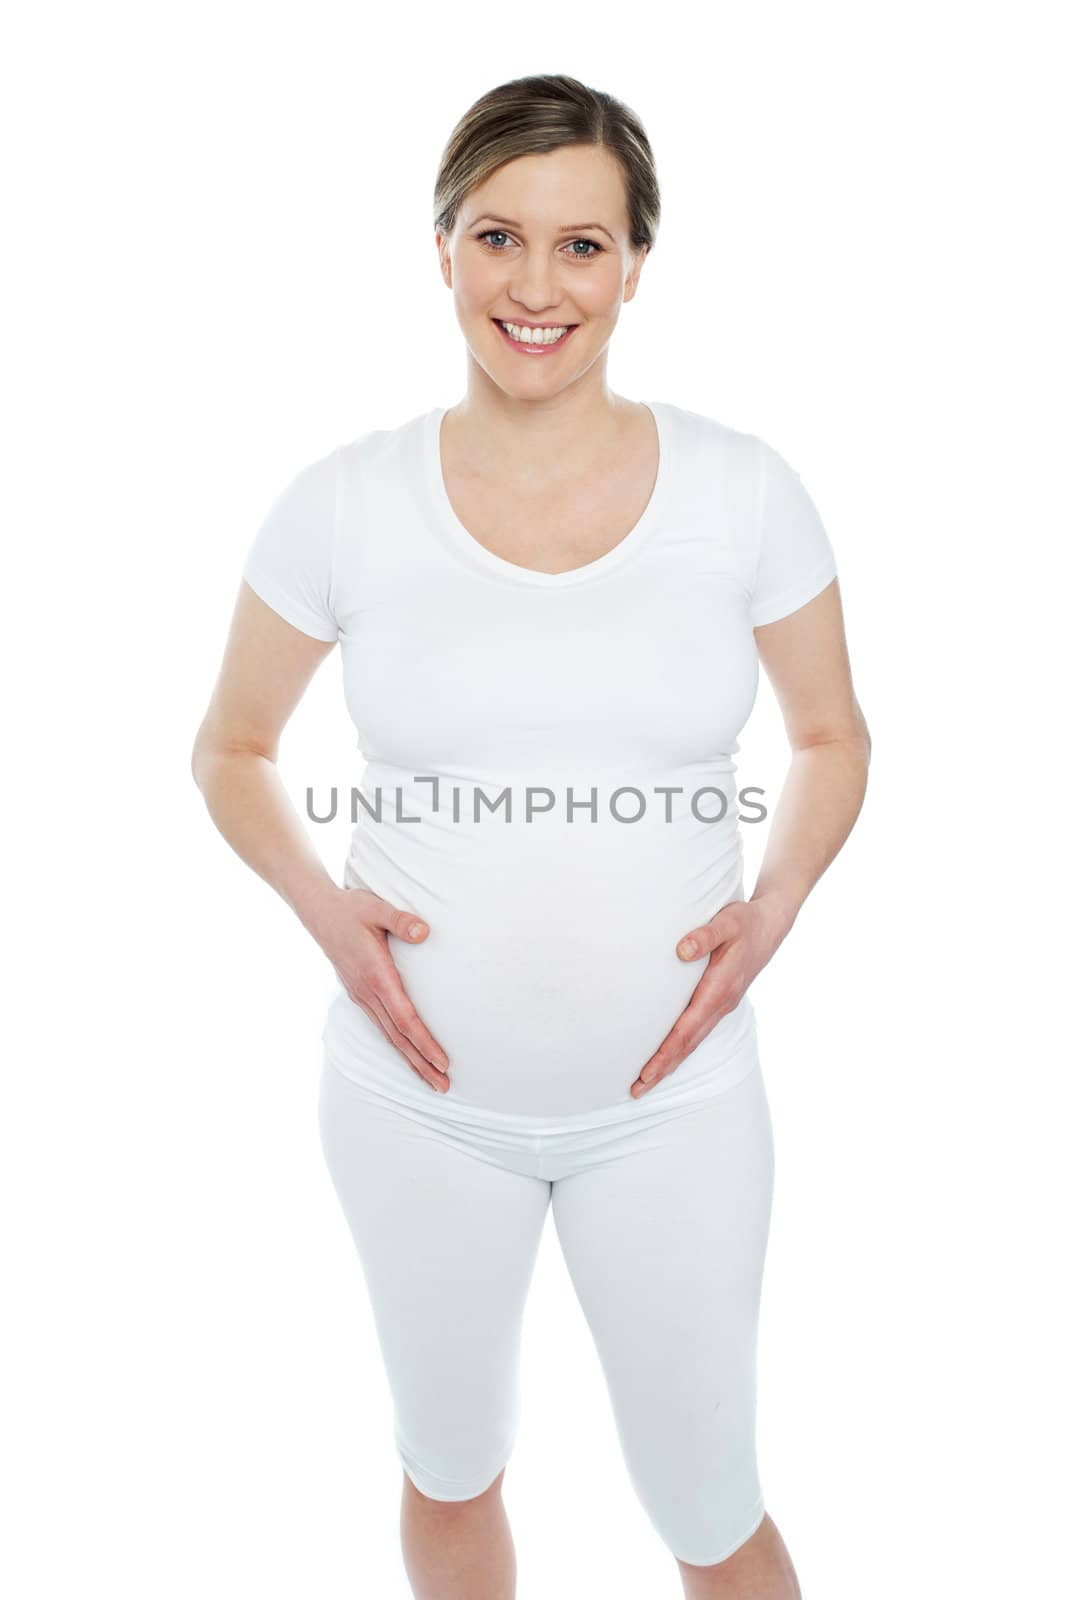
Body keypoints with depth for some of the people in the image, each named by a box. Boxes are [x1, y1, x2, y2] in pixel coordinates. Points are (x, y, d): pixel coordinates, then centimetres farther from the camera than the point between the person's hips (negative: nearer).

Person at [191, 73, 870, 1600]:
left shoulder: (743, 489, -7)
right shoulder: (345, 503, -8)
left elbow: (832, 739, 7)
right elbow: (231, 750, 6)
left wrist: (777, 902, -10)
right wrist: (323, 906, -10)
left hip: (673, 1093, 0)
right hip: (421, 1091, 1)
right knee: (451, 1468, 24)